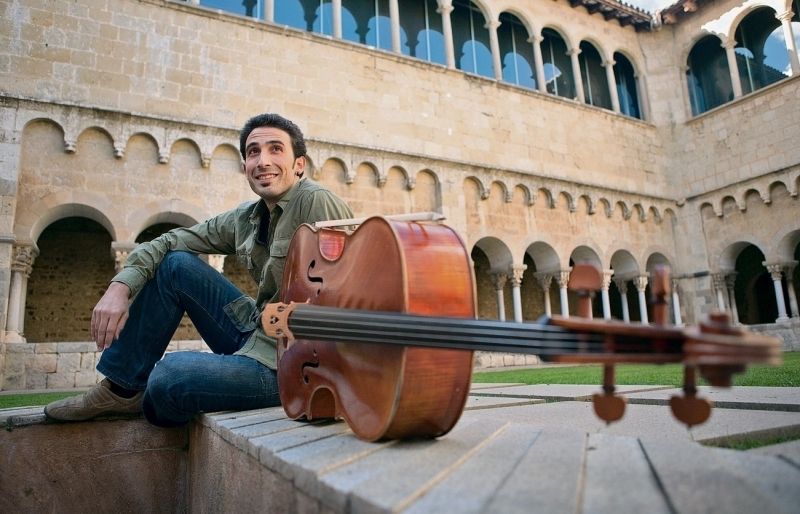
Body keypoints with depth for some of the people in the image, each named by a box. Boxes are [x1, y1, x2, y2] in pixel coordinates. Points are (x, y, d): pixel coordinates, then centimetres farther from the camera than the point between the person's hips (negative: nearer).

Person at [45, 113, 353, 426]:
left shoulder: (317, 202, -17)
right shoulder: (245, 219, 6)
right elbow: (169, 242, 12)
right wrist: (120, 286, -4)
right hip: (255, 336, 7)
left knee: (169, 375, -26)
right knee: (175, 263, 4)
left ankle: (148, 402, 14)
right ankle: (122, 389, 13)